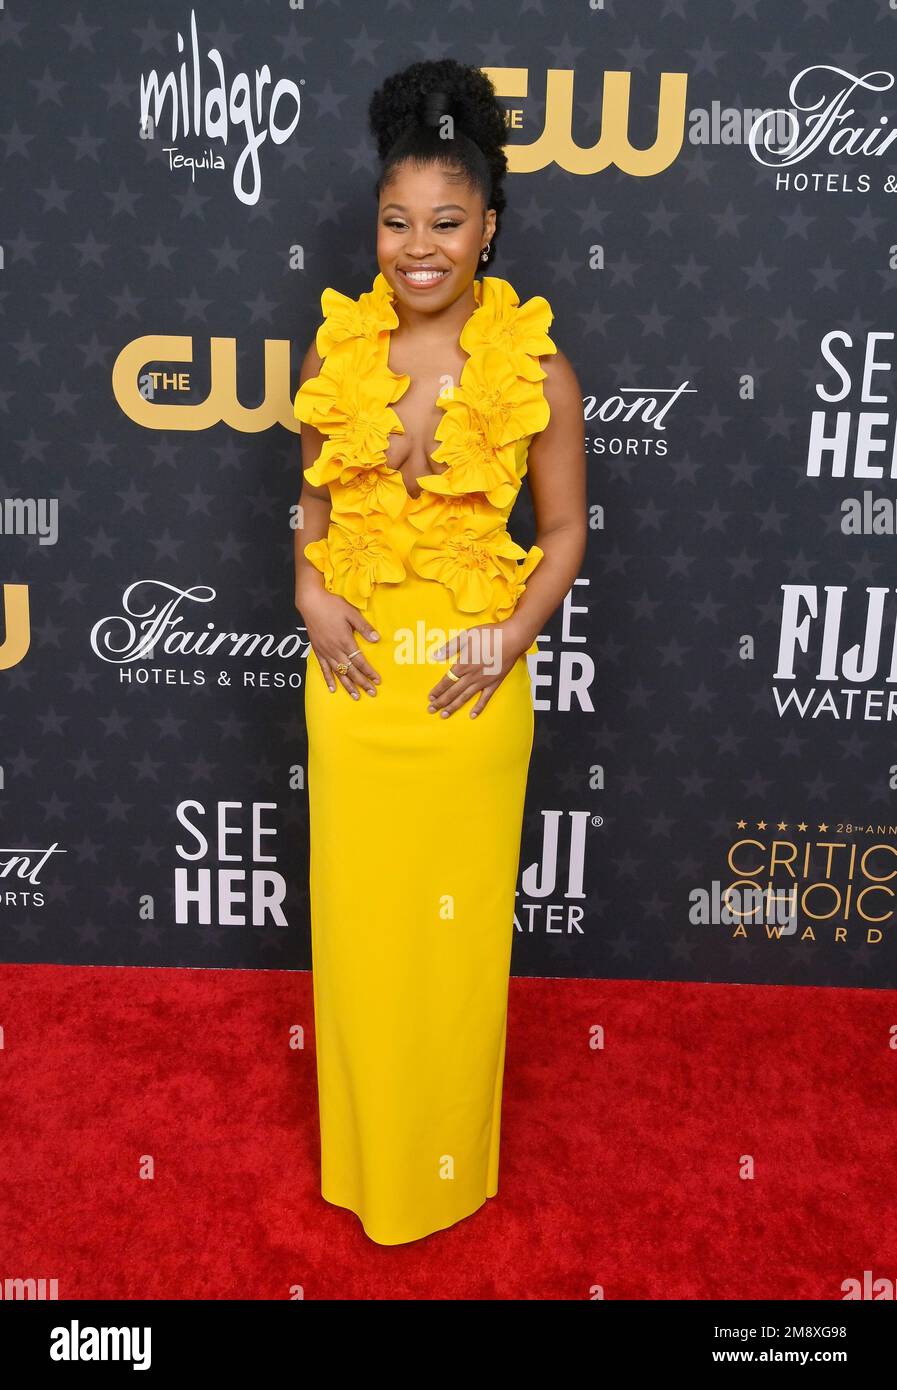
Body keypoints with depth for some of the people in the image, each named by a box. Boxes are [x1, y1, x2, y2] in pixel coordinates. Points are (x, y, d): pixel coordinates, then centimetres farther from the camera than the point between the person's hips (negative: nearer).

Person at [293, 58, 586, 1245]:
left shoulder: (534, 367, -9)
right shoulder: (336, 350, -1)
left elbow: (565, 533, -1)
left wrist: (512, 635, -15)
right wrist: (311, 592, -7)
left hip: (471, 682, -2)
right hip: (351, 673, 3)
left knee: (458, 917, 11)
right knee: (357, 911, 15)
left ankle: (445, 1155, 37)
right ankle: (362, 1150, 40)